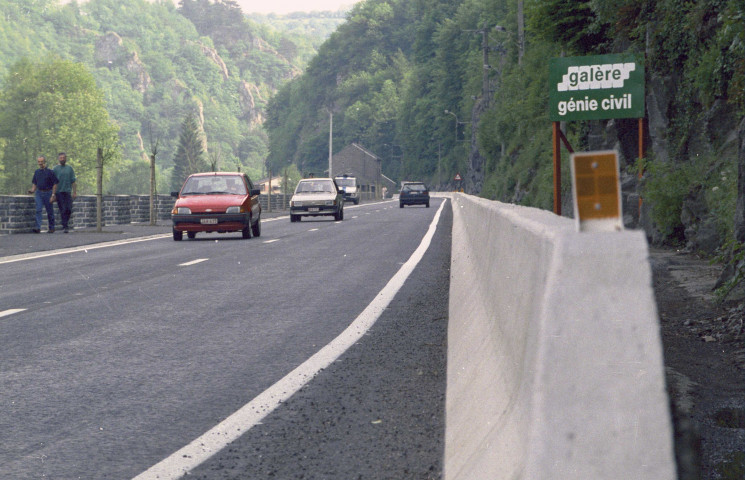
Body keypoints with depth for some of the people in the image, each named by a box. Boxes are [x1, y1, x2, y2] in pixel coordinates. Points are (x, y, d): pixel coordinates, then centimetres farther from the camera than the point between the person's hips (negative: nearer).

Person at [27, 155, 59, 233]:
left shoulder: (50, 172, -6)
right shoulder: (37, 172, 9)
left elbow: (55, 184, -6)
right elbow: (34, 183, 19)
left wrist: (53, 195, -12)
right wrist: (32, 190, 0)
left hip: (48, 193, -4)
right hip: (39, 193, 4)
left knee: (50, 211, 5)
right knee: (38, 210, -10)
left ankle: (51, 228, 17)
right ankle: (38, 227, -16)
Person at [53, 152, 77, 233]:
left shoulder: (69, 168, 11)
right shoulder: (56, 168, 4)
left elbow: (73, 181, 11)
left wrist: (74, 192, 4)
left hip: (67, 192, 2)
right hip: (59, 192, -2)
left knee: (68, 209, -4)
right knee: (63, 210, -7)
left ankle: (66, 221, 19)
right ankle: (65, 227, -4)